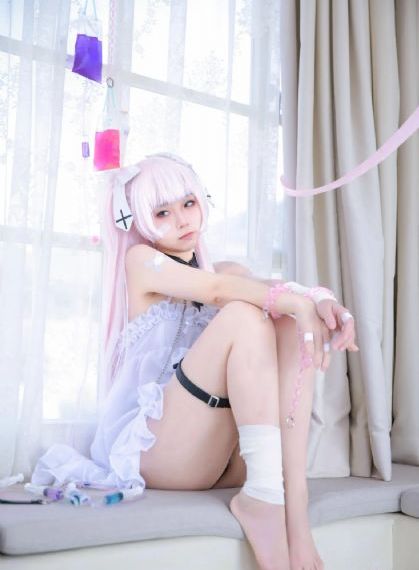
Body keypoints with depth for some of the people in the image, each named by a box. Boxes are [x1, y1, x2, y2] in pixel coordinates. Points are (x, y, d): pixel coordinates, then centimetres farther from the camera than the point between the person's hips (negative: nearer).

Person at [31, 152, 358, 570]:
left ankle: (292, 494, -25)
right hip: (154, 448, -6)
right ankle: (261, 494, -28)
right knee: (244, 316, -23)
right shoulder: (141, 260, 1)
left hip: (222, 453, 6)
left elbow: (275, 287, -5)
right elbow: (217, 291, -19)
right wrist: (298, 303, -31)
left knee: (292, 325, -14)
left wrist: (320, 300, -27)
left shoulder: (224, 271, 18)